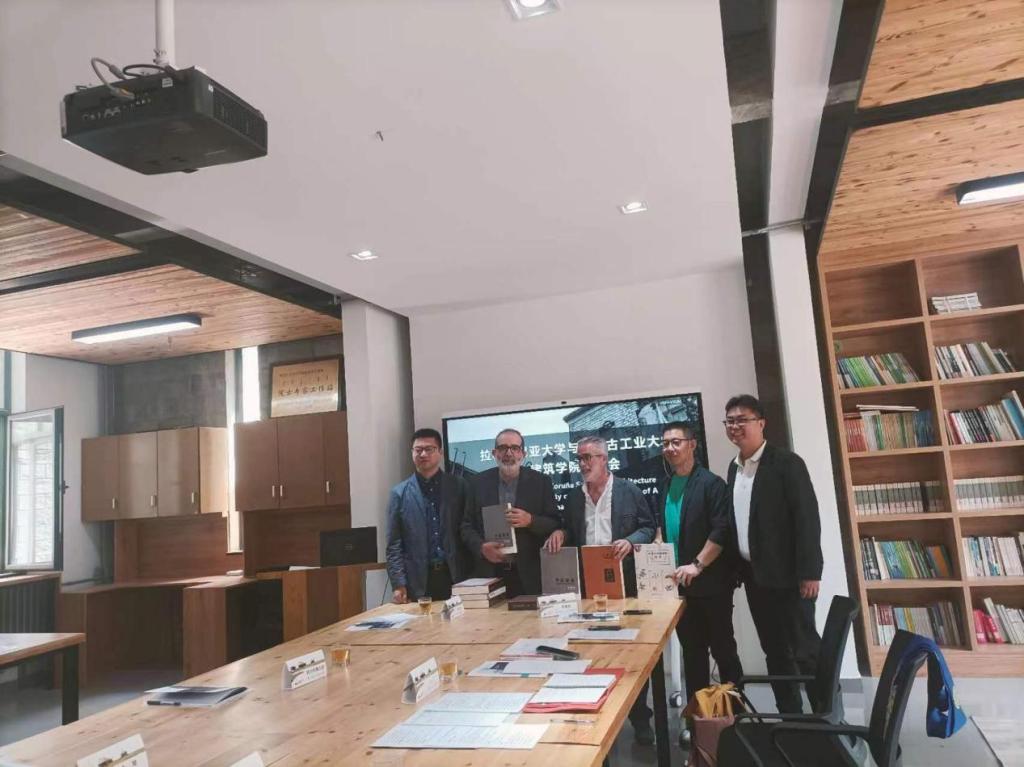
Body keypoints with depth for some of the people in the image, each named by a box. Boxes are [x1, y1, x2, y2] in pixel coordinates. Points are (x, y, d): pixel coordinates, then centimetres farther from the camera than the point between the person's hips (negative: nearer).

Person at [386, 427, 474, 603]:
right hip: (418, 583, 0)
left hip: (456, 578, 0)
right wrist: (398, 585, -5)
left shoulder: (460, 486, 4)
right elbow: (394, 545, 3)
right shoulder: (399, 493, 4)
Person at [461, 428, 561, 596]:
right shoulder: (479, 482, 5)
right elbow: (467, 525, 6)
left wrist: (530, 521, -17)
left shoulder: (541, 482, 2)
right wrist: (481, 547, -12)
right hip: (490, 574, 1)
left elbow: (555, 524, 1)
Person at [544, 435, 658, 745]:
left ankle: (639, 718, 19)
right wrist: (560, 533, -5)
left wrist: (631, 541, -19)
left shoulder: (629, 491, -2)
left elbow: (648, 528, -1)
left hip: (624, 583, -3)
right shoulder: (574, 496, 10)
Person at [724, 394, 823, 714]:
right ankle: (789, 716, 25)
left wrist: (809, 571, -18)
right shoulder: (734, 467, 10)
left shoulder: (786, 462, -10)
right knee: (775, 651, 14)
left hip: (786, 574, -7)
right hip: (753, 575, 7)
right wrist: (738, 568, 11)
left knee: (806, 649, -1)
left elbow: (807, 517, -15)